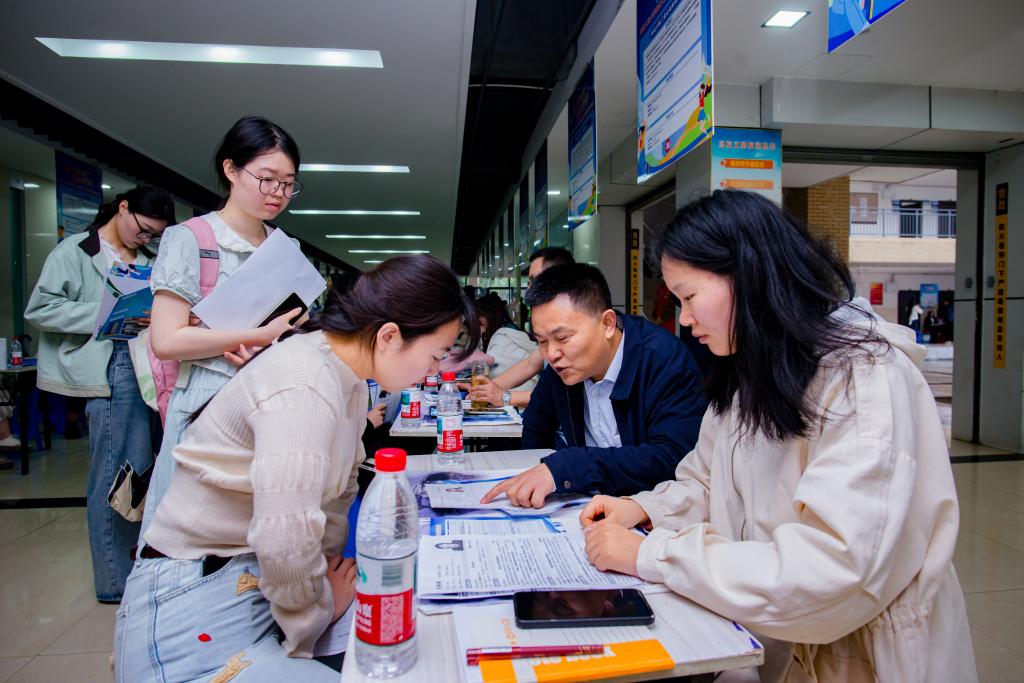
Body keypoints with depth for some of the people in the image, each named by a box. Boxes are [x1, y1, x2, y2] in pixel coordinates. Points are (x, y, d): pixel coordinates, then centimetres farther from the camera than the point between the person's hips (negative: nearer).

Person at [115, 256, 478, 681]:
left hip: (264, 575, 8)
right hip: (198, 603, -8)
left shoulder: (345, 372, 1)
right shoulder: (305, 389, -29)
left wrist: (331, 564, 5)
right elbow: (286, 542, -32)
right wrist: (320, 608, -13)